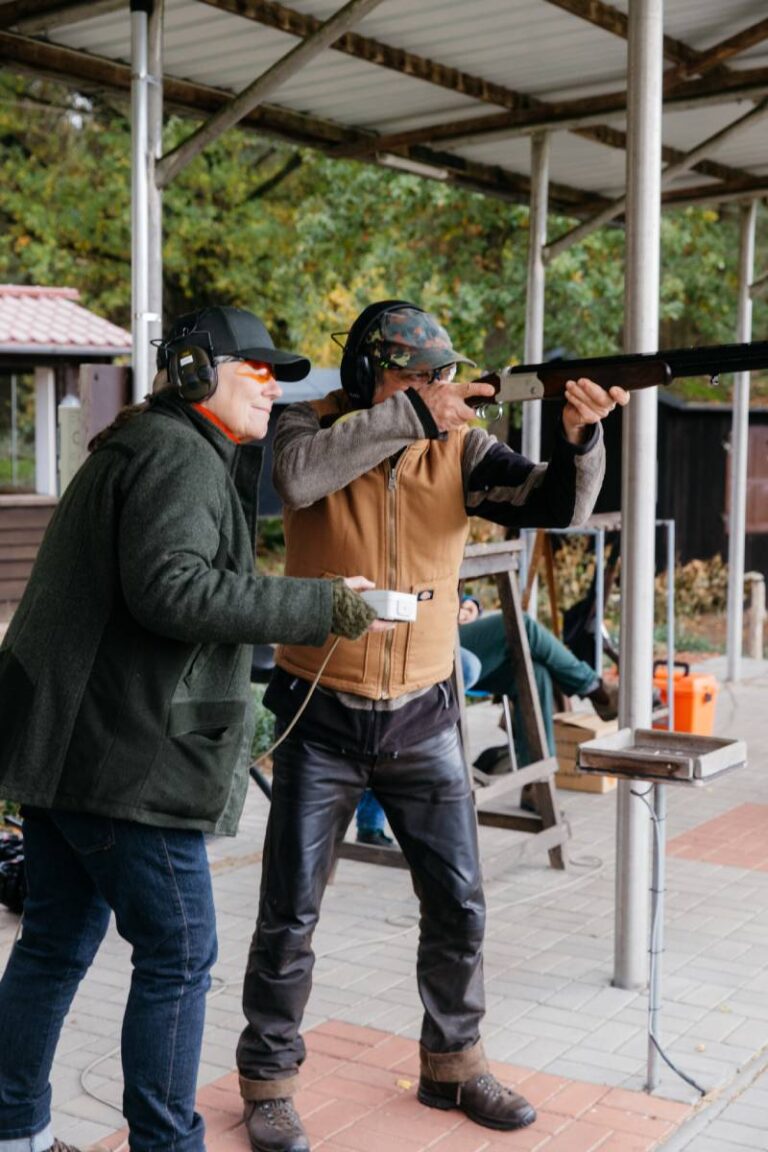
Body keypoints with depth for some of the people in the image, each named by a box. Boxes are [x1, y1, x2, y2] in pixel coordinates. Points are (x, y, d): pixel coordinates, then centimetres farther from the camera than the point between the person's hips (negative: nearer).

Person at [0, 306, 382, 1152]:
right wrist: (320, 608, -22)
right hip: (123, 755, -11)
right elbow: (171, 589, -25)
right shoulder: (180, 457, -13)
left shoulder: (140, 448, 21)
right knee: (179, 954, -1)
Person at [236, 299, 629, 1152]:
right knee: (290, 914, 5)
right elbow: (297, 475, -32)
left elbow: (557, 507, -15)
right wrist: (410, 417, -33)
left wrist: (579, 439, -34)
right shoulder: (311, 428, -9)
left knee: (459, 905, 9)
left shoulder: (460, 448, -4)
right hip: (320, 720, -2)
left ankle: (452, 1065, 31)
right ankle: (268, 1081, 24)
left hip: (422, 718, 3)